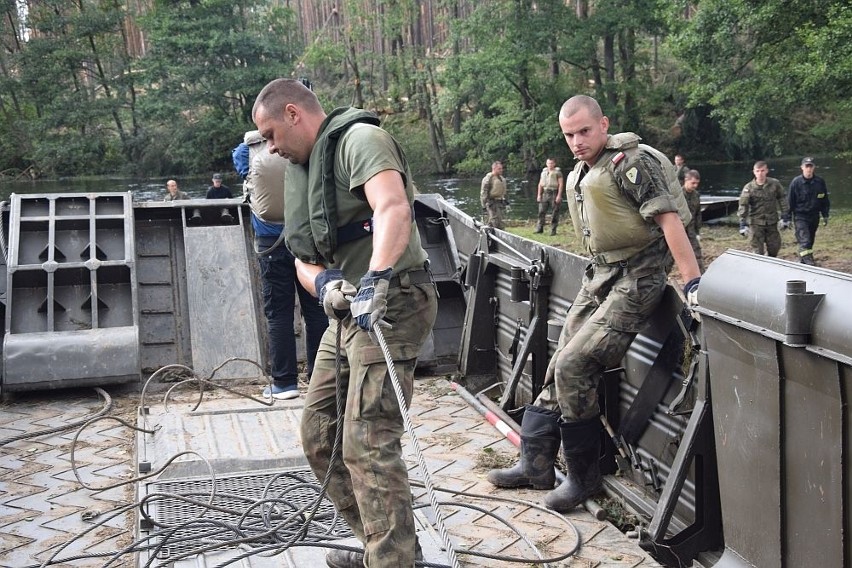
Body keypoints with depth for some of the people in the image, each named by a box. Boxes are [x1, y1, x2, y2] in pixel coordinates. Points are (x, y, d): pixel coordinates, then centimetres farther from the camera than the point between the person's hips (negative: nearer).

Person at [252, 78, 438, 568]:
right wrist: (322, 283, -9)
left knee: (368, 443, -17)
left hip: (391, 303, -10)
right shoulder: (304, 169, 20)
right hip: (349, 311, 10)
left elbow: (394, 209, -27)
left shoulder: (359, 139, -8)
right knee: (319, 435, 13)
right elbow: (304, 259, 14)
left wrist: (375, 280, -41)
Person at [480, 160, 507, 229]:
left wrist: (504, 202, 23)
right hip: (491, 203, -8)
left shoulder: (502, 178, 13)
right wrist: (484, 205, -16)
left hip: (500, 203, 8)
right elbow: (483, 193, -13)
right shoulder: (488, 178, -12)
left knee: (500, 223, 9)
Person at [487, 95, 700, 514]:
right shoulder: (578, 175, 14)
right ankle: (536, 465, 19)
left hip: (636, 278, -9)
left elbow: (668, 217, -21)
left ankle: (583, 478, 0)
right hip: (599, 275, 9)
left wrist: (693, 282, -26)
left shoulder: (631, 161, -13)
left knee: (574, 368, -16)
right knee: (559, 369, 8)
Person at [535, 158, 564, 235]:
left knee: (554, 213, -2)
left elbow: (561, 184, -7)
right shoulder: (544, 172, 15)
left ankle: (553, 230, 3)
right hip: (545, 193, 5)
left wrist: (559, 195, -15)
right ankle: (539, 228, 5)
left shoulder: (557, 172, -1)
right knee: (541, 211, 0)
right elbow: (540, 184, 18)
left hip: (554, 193, -5)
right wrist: (539, 195, 10)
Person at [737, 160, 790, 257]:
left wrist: (785, 217, 3)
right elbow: (743, 206, -9)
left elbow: (782, 200, 5)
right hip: (756, 223, -2)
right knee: (758, 251, 0)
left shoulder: (775, 184, -4)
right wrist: (743, 224, -13)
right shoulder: (748, 188, -9)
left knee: (774, 247, 9)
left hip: (772, 222, 2)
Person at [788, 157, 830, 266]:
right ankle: (808, 260, -20)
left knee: (810, 240, 14)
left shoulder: (820, 182, 1)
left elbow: (824, 200, 11)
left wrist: (825, 215, 10)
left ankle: (803, 260, 28)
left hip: (814, 216, 4)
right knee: (804, 240, -16)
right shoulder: (796, 182, -9)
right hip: (800, 216, -4)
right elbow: (790, 200, -4)